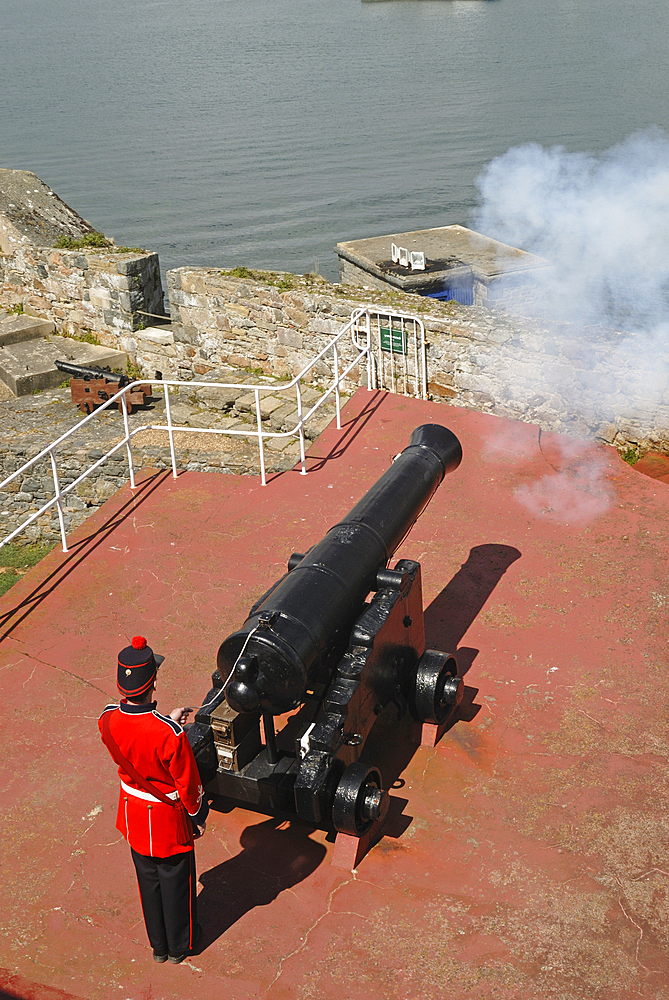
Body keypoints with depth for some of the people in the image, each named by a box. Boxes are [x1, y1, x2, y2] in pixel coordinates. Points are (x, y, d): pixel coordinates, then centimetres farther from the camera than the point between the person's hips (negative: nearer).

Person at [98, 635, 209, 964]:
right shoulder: (170, 734, -36)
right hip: (168, 816, -5)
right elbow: (187, 784, -20)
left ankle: (158, 945, 46)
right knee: (175, 881, 20)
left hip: (133, 813, 5)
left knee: (148, 879, 25)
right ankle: (179, 946, 42)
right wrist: (198, 816, -3)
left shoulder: (108, 720, -21)